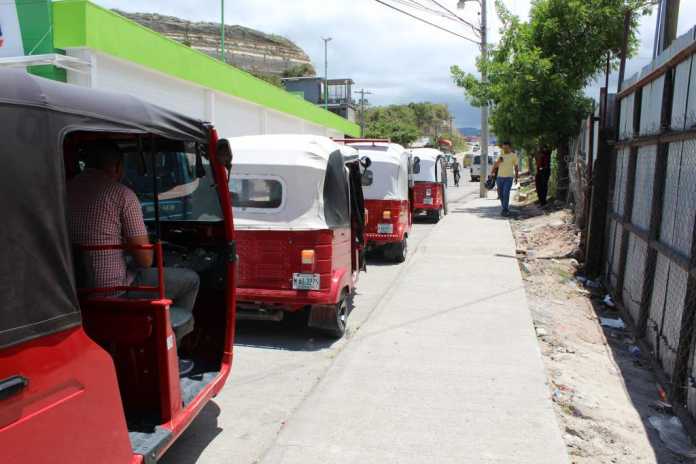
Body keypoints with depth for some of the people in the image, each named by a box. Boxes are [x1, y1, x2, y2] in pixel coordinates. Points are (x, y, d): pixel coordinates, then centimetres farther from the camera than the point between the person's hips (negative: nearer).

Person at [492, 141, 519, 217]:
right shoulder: (500, 155, 9)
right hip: (500, 177, 4)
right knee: (501, 194, 7)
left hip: (509, 178, -4)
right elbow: (495, 166, 7)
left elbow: (516, 166, 7)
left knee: (506, 194, -16)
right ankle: (506, 209, 22)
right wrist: (498, 161, -12)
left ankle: (505, 210, -10)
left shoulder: (513, 155, 0)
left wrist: (516, 177, 4)